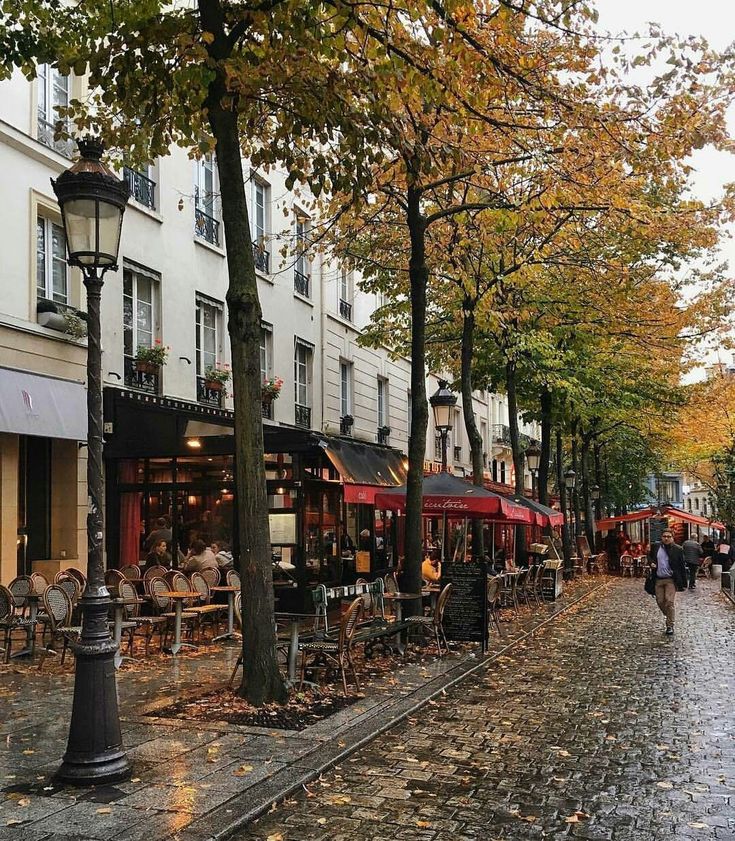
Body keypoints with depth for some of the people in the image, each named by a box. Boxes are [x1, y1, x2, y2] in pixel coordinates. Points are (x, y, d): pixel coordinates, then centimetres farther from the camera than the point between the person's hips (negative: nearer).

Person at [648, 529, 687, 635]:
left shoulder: (677, 550, -4)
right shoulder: (655, 547, 4)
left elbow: (682, 567, -1)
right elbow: (650, 556, 24)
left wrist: (684, 583, -2)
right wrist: (652, 562, 0)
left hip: (671, 580, -4)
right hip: (658, 580, 4)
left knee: (670, 602, -9)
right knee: (660, 601, 7)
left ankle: (670, 626, 0)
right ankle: (669, 617, 32)